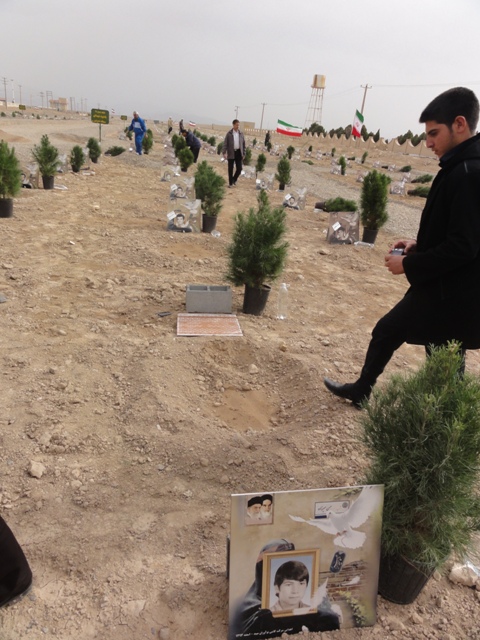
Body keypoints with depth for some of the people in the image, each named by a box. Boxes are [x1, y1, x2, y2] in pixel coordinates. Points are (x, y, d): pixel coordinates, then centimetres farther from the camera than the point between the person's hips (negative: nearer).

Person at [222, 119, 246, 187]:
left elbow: (243, 144, 11)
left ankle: (234, 179, 25)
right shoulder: (229, 134, -3)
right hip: (231, 153, -2)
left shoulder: (241, 134, 6)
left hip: (239, 153, 3)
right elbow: (225, 144, -6)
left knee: (239, 168, 0)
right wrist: (224, 152, -17)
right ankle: (230, 183, 14)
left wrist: (243, 153, 9)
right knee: (230, 169, 3)